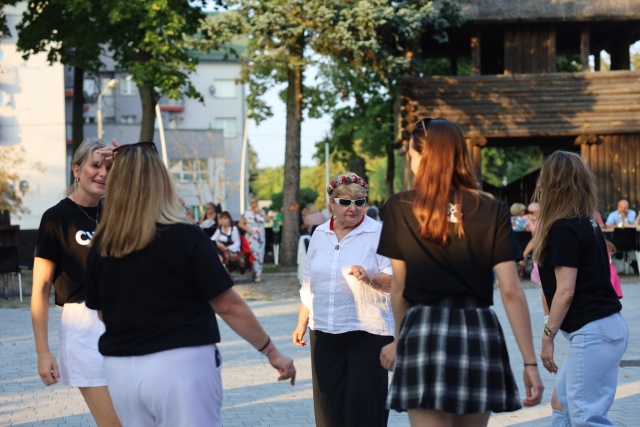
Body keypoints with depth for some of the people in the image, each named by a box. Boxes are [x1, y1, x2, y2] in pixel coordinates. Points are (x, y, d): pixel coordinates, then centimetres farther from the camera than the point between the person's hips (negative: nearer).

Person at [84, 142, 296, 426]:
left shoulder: (100, 249, 2)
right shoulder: (186, 238, -10)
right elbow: (229, 307, -8)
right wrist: (272, 352, 2)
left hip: (121, 370, 4)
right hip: (180, 366, -4)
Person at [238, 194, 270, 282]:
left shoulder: (261, 212, 11)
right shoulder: (246, 213, 2)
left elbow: (268, 219, -3)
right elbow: (240, 224, -1)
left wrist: (260, 213, -7)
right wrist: (247, 229, -13)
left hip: (260, 237, 3)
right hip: (251, 237, -3)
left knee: (260, 254, 2)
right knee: (253, 254, -11)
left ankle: (259, 273, 7)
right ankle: (256, 274, -10)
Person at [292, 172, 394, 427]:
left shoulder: (378, 234, -4)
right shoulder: (320, 235, 12)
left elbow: (394, 281, -10)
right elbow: (309, 285, 19)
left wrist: (369, 278, -28)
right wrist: (301, 324, 18)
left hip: (367, 332, -5)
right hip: (324, 330, 5)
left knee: (364, 401, -5)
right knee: (329, 397, 6)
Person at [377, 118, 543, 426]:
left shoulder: (400, 208, 0)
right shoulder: (492, 211, 2)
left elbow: (399, 288, 6)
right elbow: (511, 291, -2)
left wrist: (399, 341, 22)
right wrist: (530, 362, 0)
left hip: (424, 332, -2)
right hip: (480, 334, 2)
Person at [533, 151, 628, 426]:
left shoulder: (563, 228, -13)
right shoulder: (587, 224, 14)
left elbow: (565, 291, -15)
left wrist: (548, 336, -9)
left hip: (592, 331, -10)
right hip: (605, 326, 10)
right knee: (562, 402, 17)